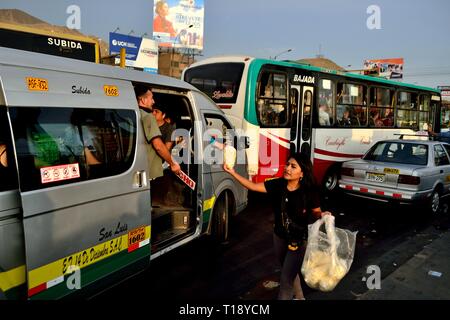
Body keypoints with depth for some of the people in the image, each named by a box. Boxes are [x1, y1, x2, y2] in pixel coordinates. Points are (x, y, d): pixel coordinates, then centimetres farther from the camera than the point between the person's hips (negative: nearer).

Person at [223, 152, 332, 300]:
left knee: (286, 279, 1)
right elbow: (253, 186, -13)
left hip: (299, 240, -5)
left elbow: (316, 213, -10)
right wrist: (233, 172, -22)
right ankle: (298, 297, 54)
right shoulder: (278, 185, -15)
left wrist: (322, 216, -34)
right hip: (279, 236, 5)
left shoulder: (309, 192, -24)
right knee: (290, 272, 27)